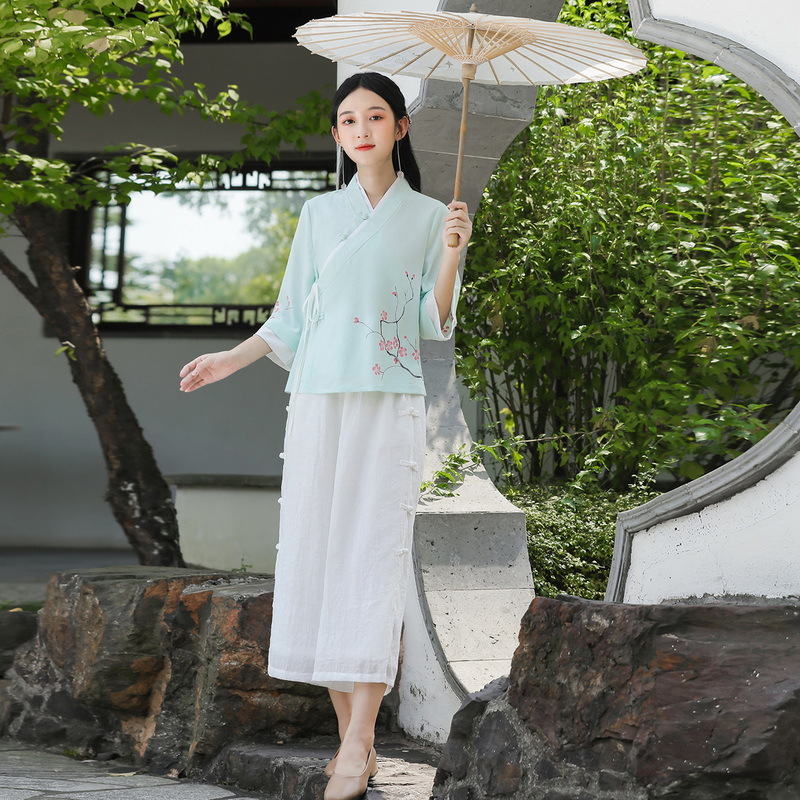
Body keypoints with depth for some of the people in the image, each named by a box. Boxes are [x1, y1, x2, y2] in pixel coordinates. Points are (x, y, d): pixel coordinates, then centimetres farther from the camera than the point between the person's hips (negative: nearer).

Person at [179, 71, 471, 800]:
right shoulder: (319, 215, 13)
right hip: (319, 398, 3)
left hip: (389, 404, -3)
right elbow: (294, 315, 17)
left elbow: (436, 324, 3)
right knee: (317, 551, -3)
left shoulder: (428, 217, 7)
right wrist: (232, 358, 8)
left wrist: (450, 255, -12)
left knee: (373, 553, -11)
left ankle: (359, 742, -17)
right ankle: (351, 737, 2)